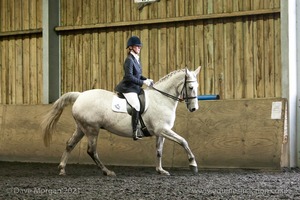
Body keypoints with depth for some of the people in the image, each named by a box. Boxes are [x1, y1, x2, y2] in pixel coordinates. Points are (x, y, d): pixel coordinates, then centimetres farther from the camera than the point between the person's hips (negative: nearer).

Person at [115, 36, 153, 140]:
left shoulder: (136, 59, 14)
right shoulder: (129, 60, -14)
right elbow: (129, 77, -21)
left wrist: (147, 79, 6)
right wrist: (143, 82, -19)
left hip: (135, 88, 10)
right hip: (128, 88, -10)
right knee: (136, 105, -26)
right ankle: (135, 133, -26)